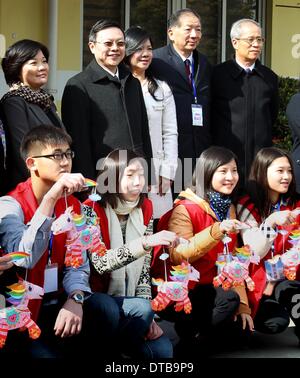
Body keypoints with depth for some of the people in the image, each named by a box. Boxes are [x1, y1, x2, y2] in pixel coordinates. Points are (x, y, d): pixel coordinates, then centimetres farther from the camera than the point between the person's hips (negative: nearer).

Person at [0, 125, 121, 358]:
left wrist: (75, 300, -21)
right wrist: (51, 198, -33)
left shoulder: (73, 205, 9)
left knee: (106, 308, -20)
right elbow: (24, 258, -29)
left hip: (58, 303, 5)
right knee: (47, 352, -30)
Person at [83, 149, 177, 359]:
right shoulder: (92, 209, -13)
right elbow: (100, 263, -28)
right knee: (141, 309, -31)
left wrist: (147, 316, -4)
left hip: (131, 302, 4)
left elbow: (145, 266, 5)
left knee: (164, 350, -17)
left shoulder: (145, 209, 4)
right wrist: (146, 243, -38)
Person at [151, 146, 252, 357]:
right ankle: (187, 333, -5)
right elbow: (178, 256, -29)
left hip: (207, 288, 7)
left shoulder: (228, 208, 7)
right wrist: (216, 231, -39)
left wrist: (243, 304, 1)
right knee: (228, 299, -29)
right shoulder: (185, 209, -15)